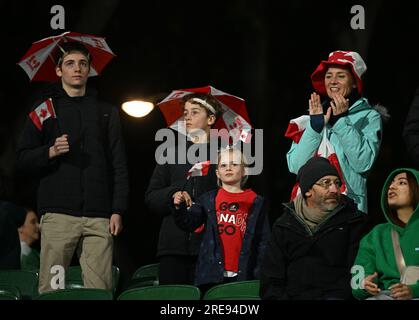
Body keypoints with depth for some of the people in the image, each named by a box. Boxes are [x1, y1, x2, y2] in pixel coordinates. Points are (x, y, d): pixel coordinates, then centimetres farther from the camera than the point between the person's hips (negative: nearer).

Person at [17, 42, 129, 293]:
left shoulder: (107, 113, 17)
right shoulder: (45, 111, 12)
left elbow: (119, 166, 12)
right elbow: (23, 159, 8)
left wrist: (118, 210, 3)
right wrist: (50, 152, -12)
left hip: (98, 216, 1)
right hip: (58, 215, -1)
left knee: (100, 289, -6)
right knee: (51, 287, -6)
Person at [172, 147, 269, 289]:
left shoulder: (256, 202, 7)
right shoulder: (208, 200, 10)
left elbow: (263, 241, 4)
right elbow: (188, 223, 0)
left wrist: (260, 274, -4)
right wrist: (179, 208, -21)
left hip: (243, 276, -1)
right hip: (212, 275, 1)